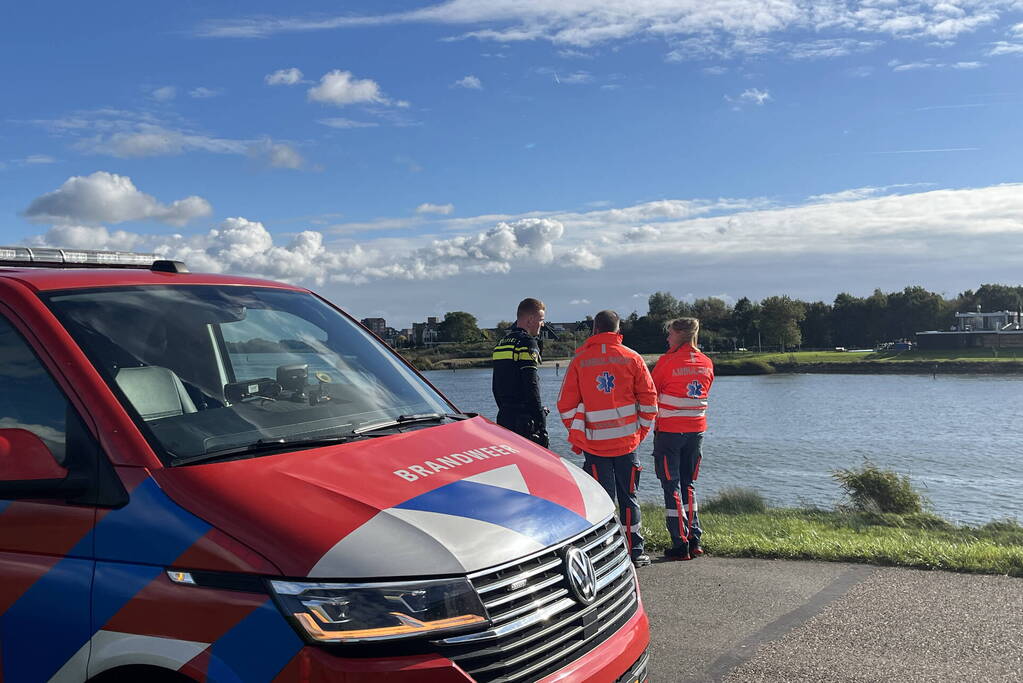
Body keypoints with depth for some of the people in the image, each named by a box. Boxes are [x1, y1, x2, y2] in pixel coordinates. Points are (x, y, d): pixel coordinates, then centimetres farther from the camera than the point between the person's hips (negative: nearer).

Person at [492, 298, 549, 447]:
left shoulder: (502, 343, 18)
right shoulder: (527, 342, -10)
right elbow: (531, 386, -17)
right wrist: (541, 424, -16)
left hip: (503, 418, 9)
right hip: (524, 420, -9)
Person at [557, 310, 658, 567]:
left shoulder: (579, 360, -2)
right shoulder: (632, 358, 0)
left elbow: (566, 404, 0)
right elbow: (649, 399, 2)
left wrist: (576, 434, 11)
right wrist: (642, 430, 13)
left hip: (594, 442, -1)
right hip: (627, 440, 1)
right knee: (628, 497, 12)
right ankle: (635, 552, 16)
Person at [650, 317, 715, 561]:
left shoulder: (667, 361, -12)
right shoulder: (706, 363, 5)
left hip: (669, 431, -5)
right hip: (697, 430, 5)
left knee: (672, 486, 2)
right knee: (688, 484, 16)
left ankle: (680, 545, 2)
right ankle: (694, 540, 16)